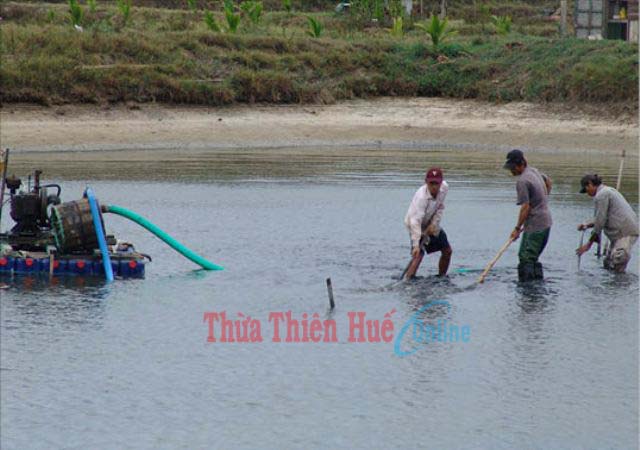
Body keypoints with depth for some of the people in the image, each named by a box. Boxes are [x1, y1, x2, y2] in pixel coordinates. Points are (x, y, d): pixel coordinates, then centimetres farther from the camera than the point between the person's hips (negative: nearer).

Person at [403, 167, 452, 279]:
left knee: (447, 251, 12)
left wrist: (434, 223, -13)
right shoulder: (421, 197, -38)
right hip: (418, 226, -7)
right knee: (419, 254, -25)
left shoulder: (444, 188, -17)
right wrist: (416, 245, -51)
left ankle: (441, 277, 31)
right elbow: (415, 221, -44)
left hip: (432, 225, 7)